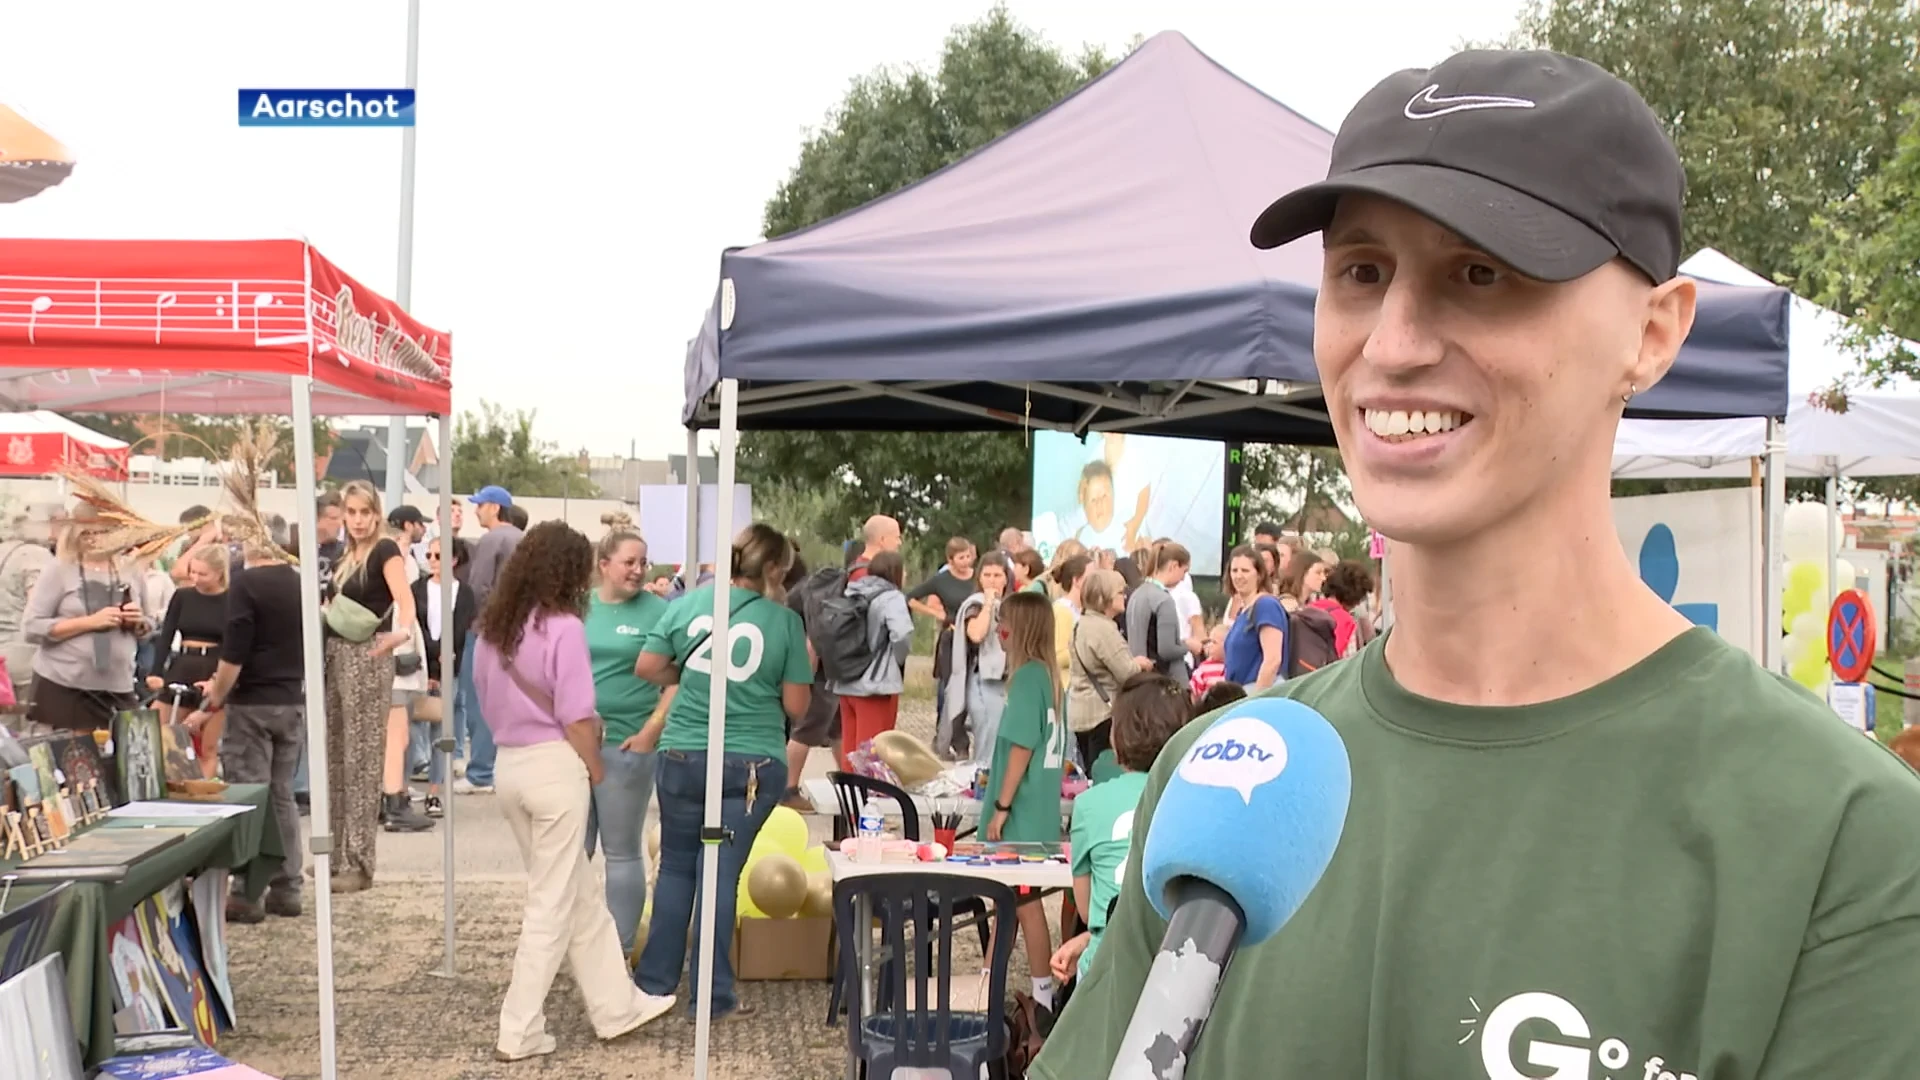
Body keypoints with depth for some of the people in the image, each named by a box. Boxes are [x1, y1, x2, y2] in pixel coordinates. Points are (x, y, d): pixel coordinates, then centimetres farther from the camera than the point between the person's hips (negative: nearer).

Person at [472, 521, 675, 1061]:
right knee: (552, 904, 4)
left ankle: (616, 1007, 27)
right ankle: (519, 1031, 10)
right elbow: (575, 720, -15)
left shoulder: (493, 628, 8)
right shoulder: (562, 627, -15)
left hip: (509, 765, 8)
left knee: (579, 895, 18)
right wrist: (595, 769, 0)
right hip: (553, 766, -8)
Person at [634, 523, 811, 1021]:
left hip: (683, 756, 2)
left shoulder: (688, 603, 0)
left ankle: (655, 981, 24)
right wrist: (806, 668, 15)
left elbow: (648, 667, 4)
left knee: (676, 867, 17)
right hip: (752, 764, -2)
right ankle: (713, 996, 9)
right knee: (721, 875, 3)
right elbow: (796, 707, -3)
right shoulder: (785, 621, -6)